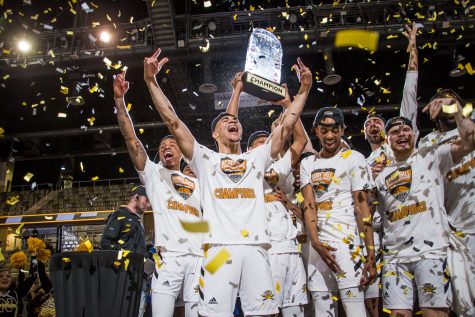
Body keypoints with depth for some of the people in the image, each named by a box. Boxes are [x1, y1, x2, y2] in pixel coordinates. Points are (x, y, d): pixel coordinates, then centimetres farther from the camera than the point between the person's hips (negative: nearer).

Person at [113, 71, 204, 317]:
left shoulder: (195, 184, 25)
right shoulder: (153, 173, 15)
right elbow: (131, 139, 4)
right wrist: (119, 100, -3)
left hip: (198, 258, 3)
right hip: (168, 257, -3)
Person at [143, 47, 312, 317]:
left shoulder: (257, 158, 23)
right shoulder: (206, 159, 16)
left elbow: (286, 127, 18)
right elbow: (173, 122, 10)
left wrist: (304, 89, 15)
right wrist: (151, 82, 5)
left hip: (256, 246, 2)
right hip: (220, 246, -2)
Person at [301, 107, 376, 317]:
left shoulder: (353, 159, 0)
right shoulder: (308, 164, 14)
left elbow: (362, 207, -6)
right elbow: (309, 205, 3)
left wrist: (370, 253, -13)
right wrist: (316, 242, -12)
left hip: (346, 242, -5)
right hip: (317, 244, 5)